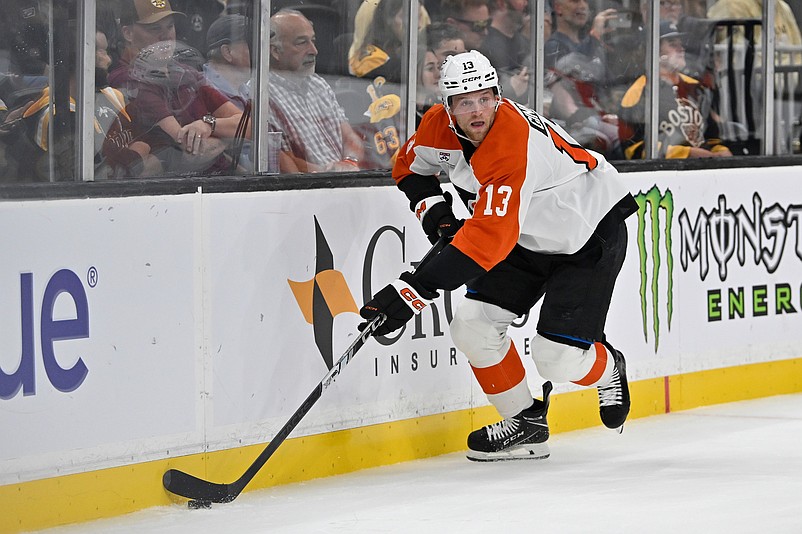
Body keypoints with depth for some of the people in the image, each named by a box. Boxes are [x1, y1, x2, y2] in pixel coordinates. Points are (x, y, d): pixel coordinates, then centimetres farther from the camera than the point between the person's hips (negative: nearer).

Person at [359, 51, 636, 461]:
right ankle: (525, 424, 11)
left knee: (557, 357, -13)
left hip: (592, 235, -8)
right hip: (528, 238, 8)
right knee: (472, 327, -7)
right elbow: (409, 166, 10)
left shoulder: (514, 144, -37)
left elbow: (488, 238, -45)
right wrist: (432, 209, -12)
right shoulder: (439, 126, -13)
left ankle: (607, 369, 23)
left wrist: (415, 290, -50)